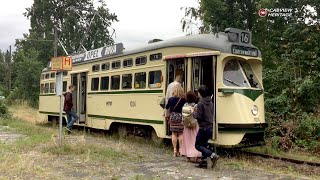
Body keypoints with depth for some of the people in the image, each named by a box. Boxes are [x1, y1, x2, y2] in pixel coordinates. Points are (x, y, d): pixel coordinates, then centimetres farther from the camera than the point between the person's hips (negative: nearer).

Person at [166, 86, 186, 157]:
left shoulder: (171, 99, -1)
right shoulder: (184, 100, -7)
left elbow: (167, 107, 11)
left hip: (173, 117, 1)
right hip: (181, 117, -1)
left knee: (174, 134, 6)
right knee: (181, 133, 7)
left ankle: (175, 150, 6)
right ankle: (181, 149, 7)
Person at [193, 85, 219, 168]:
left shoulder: (200, 104, -16)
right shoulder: (210, 102, 10)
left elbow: (198, 116, -19)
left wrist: (194, 113, 1)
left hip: (203, 128, -8)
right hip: (210, 127, 8)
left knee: (198, 145, 0)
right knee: (204, 144, 17)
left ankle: (213, 155, -15)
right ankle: (204, 162, 18)